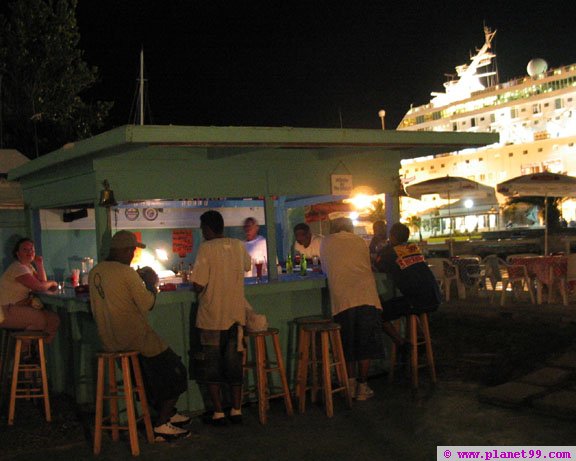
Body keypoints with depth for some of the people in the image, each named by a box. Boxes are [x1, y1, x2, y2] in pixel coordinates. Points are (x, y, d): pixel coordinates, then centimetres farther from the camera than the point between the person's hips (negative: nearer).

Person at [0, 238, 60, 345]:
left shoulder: (28, 266, 16)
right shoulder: (18, 268, -16)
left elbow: (43, 282, 10)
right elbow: (39, 287, -23)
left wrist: (40, 265, -1)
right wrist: (52, 283, -3)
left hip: (20, 306, 9)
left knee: (54, 319, -5)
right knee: (42, 319, -20)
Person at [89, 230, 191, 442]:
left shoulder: (94, 272, 6)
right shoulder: (126, 272, -19)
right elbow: (147, 304, -17)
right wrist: (151, 284, 1)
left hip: (109, 339, 9)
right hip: (132, 336, -9)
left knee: (153, 367, 27)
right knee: (174, 370, 6)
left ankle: (168, 414, 31)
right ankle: (161, 425, 4)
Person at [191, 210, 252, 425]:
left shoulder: (206, 248, -14)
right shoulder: (238, 246, 3)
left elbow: (198, 285, -19)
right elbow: (247, 265, 24)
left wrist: (197, 287, 3)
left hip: (212, 317, -4)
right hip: (236, 314, 5)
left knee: (212, 365, 7)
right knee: (234, 363, 13)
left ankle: (219, 412, 9)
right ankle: (237, 409, 17)